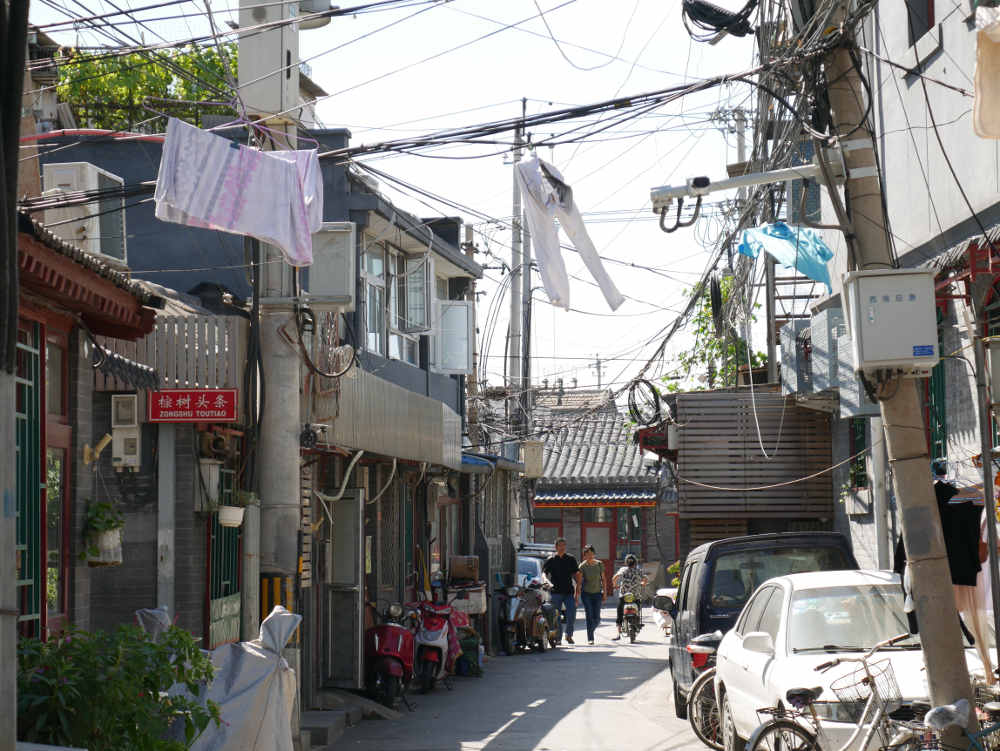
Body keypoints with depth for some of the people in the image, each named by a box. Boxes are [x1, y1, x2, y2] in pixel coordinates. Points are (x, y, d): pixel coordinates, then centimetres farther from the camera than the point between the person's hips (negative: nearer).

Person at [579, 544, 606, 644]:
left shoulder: (599, 564, -1)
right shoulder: (582, 566, -8)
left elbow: (603, 579, 6)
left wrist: (604, 593, 1)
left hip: (597, 594, 2)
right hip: (586, 594, -2)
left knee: (597, 618, -2)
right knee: (589, 616, -9)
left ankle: (591, 631, 28)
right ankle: (590, 639, -2)